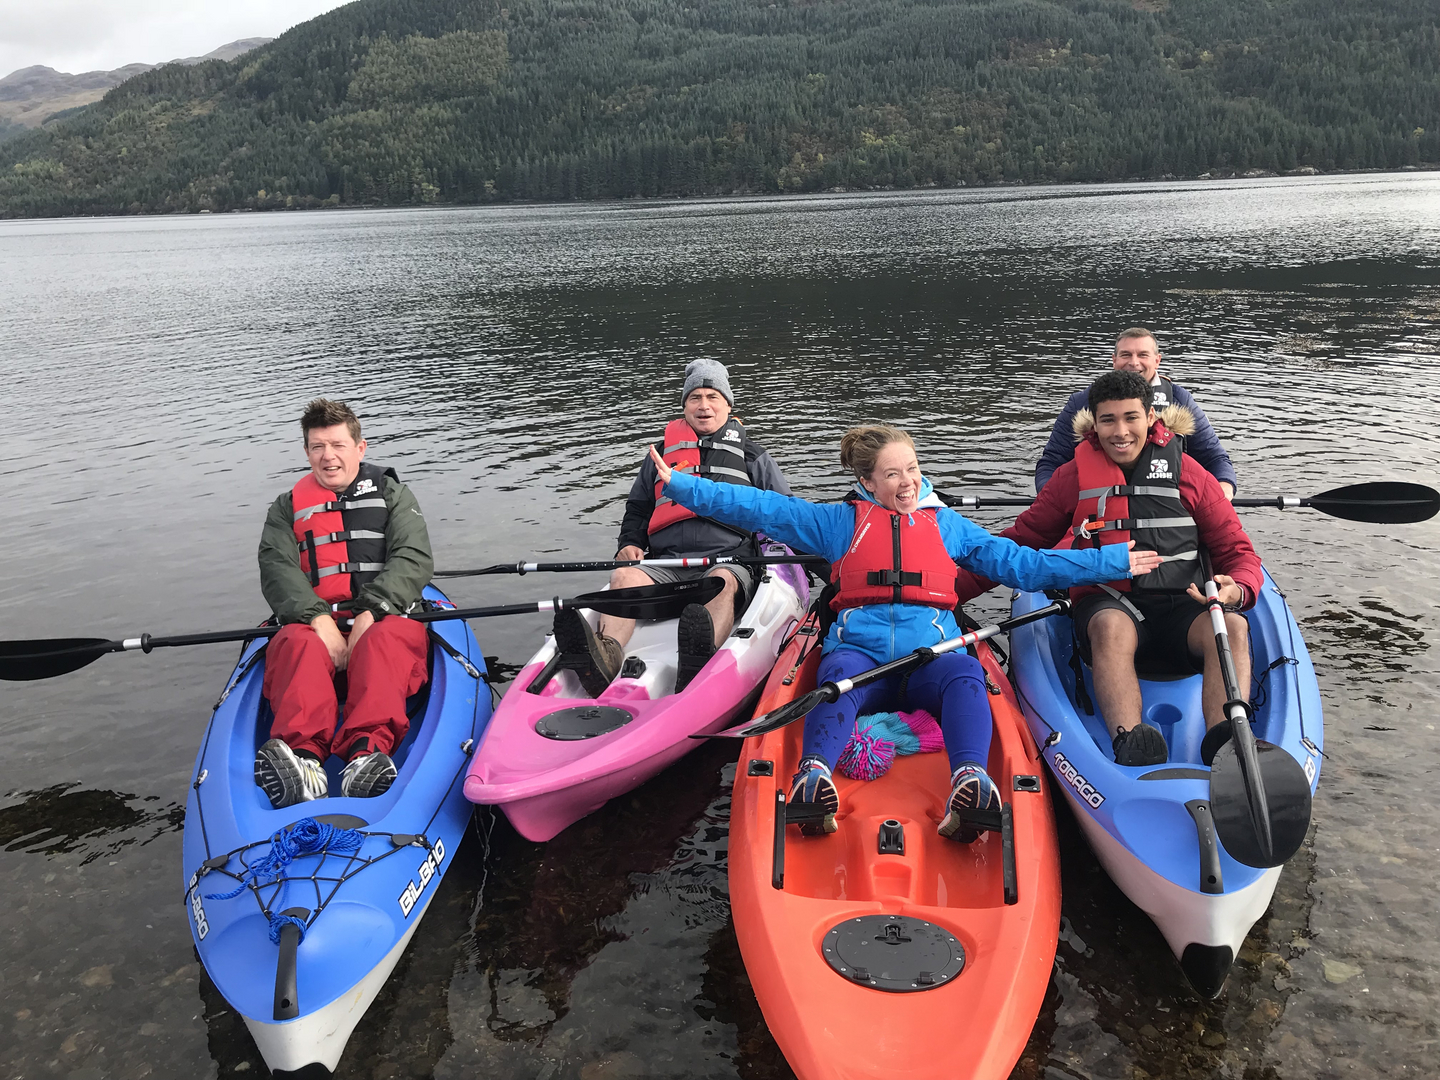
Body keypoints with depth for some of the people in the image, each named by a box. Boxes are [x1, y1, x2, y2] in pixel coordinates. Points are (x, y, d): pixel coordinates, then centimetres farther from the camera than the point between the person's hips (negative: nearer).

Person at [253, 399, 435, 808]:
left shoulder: (391, 494, 17)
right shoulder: (287, 508, 21)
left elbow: (414, 559, 0)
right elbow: (277, 570, 3)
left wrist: (371, 613, -18)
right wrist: (319, 620, -18)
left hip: (384, 617, -1)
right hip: (314, 621, 1)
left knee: (384, 643, -36)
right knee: (298, 646, -34)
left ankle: (367, 753, -59)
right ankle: (301, 755, -57)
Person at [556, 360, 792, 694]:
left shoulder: (752, 456, 20)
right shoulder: (661, 453, 24)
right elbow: (637, 508, 30)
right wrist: (629, 543, 10)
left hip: (729, 562, -2)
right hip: (666, 564, 3)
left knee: (722, 582, -38)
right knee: (624, 577, -29)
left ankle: (698, 665, -68)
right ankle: (607, 655, -57)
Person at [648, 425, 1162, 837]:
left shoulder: (946, 524, 27)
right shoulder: (841, 521, 22)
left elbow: (1025, 565, 25)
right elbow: (761, 508, 14)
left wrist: (1114, 561, 21)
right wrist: (679, 484, 5)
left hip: (931, 654, 1)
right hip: (860, 648, -1)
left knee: (964, 674, -34)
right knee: (840, 675, -36)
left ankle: (970, 785, -58)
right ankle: (814, 776, -61)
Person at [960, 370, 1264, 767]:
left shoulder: (1188, 473, 10)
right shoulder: (1074, 475, 11)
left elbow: (1238, 551, 11)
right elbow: (1021, 541, 16)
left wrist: (1237, 591, -14)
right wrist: (952, 589, 3)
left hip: (1180, 605, 1)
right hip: (1106, 603, -1)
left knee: (1233, 627, -31)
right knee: (1113, 626, -36)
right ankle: (1128, 744, -54)